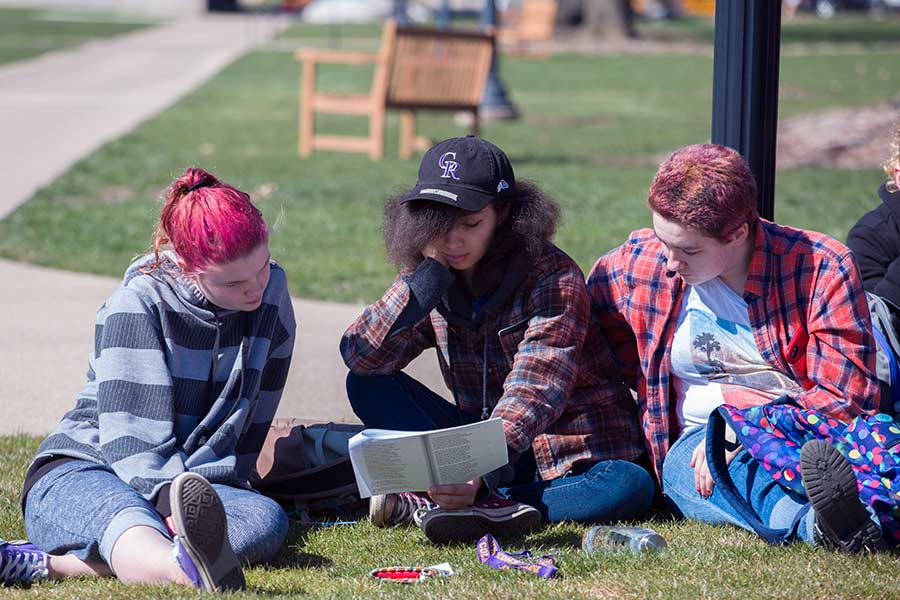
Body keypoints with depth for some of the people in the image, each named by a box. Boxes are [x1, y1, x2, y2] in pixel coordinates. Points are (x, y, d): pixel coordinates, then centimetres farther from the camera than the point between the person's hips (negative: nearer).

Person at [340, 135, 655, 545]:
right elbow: (359, 356, -13)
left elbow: (532, 393, -31)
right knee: (367, 386, -11)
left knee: (630, 486, -36)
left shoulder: (553, 278, -18)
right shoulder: (434, 279, 0)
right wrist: (428, 275, -21)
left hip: (569, 456, -4)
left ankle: (424, 503, -37)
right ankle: (488, 504, -32)